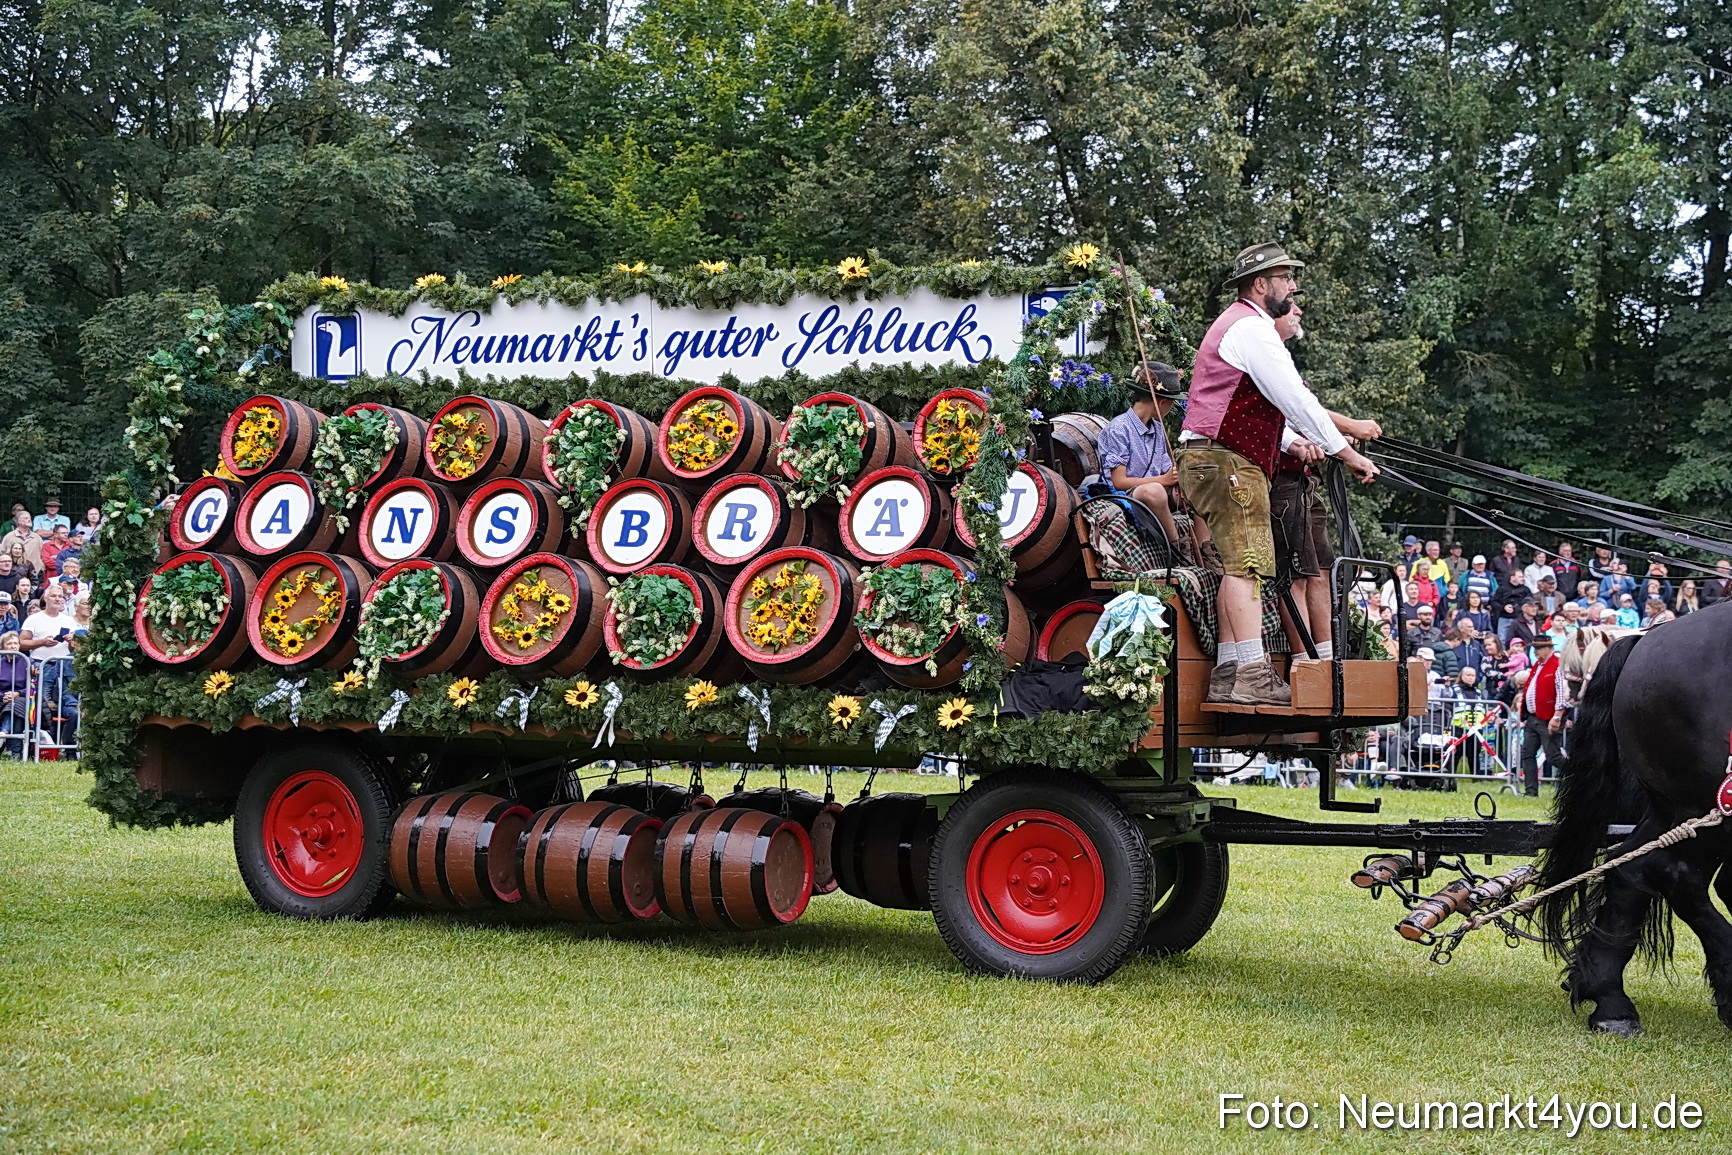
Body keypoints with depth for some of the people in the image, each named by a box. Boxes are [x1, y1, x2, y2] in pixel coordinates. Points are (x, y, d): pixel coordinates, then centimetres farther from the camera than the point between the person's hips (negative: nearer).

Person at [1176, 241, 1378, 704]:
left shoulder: (1235, 325, 25)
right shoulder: (1252, 329, -10)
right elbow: (1296, 398, -14)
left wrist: (1291, 442, 11)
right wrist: (1347, 453, -10)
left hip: (1210, 460, 11)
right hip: (1229, 462, -11)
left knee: (1238, 566, 8)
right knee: (1247, 563, -16)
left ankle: (1227, 675, 6)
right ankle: (1253, 677, -23)